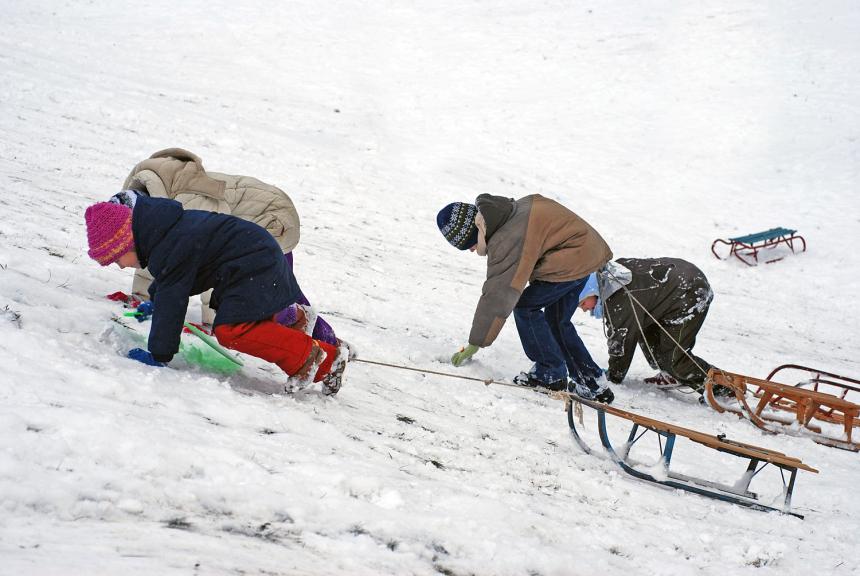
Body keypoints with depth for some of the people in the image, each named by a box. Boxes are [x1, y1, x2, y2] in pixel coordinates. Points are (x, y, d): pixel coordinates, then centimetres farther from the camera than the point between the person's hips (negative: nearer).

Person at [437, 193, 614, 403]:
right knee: (557, 321, 16)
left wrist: (476, 343, -21)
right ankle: (593, 383, 19)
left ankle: (551, 373, 0)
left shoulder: (507, 242, -26)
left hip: (573, 260, -11)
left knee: (525, 306, -8)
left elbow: (498, 295, -25)